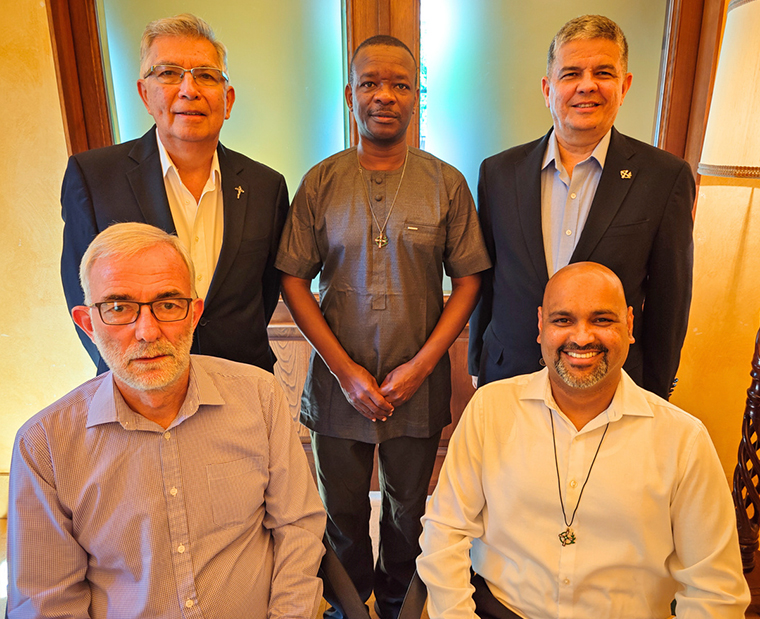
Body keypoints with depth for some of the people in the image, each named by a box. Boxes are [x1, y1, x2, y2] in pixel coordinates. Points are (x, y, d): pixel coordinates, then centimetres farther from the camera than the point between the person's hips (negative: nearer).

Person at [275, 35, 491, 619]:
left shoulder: (447, 183, -3)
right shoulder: (320, 182, -3)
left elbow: (468, 279, -3)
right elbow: (293, 280, -4)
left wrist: (421, 364, -12)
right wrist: (344, 369, -11)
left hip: (420, 384, 0)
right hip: (339, 380, 1)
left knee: (408, 510, 19)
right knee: (343, 511, 19)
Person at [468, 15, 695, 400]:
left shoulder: (666, 177, -7)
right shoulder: (499, 171, -1)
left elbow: (668, 301, -3)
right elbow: (483, 280, 4)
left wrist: (652, 402, 1)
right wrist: (478, 366, 8)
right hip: (507, 378, 2)